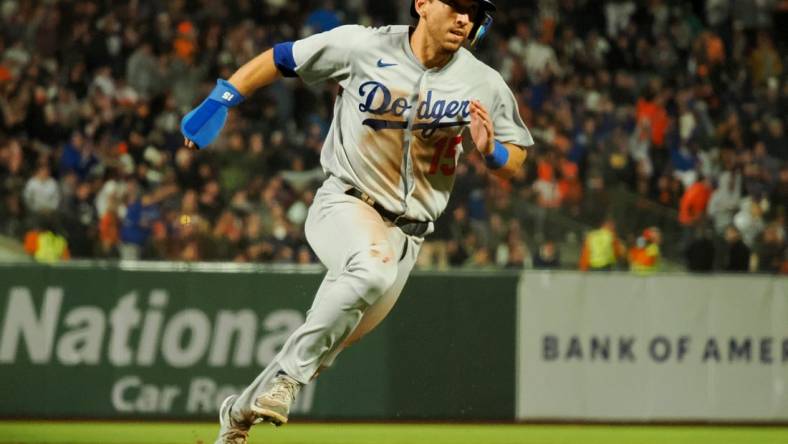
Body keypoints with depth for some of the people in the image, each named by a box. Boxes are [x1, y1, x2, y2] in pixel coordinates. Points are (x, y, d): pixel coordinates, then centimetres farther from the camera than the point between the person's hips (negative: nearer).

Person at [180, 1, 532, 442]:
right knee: (372, 268, -37)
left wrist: (490, 149, -17)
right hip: (344, 204, -4)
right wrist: (219, 103, -5)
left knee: (333, 341, 7)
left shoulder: (483, 85, -4)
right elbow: (278, 59, 2)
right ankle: (290, 375, -24)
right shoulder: (363, 47, -9)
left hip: (406, 232, 4)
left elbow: (514, 163, 5)